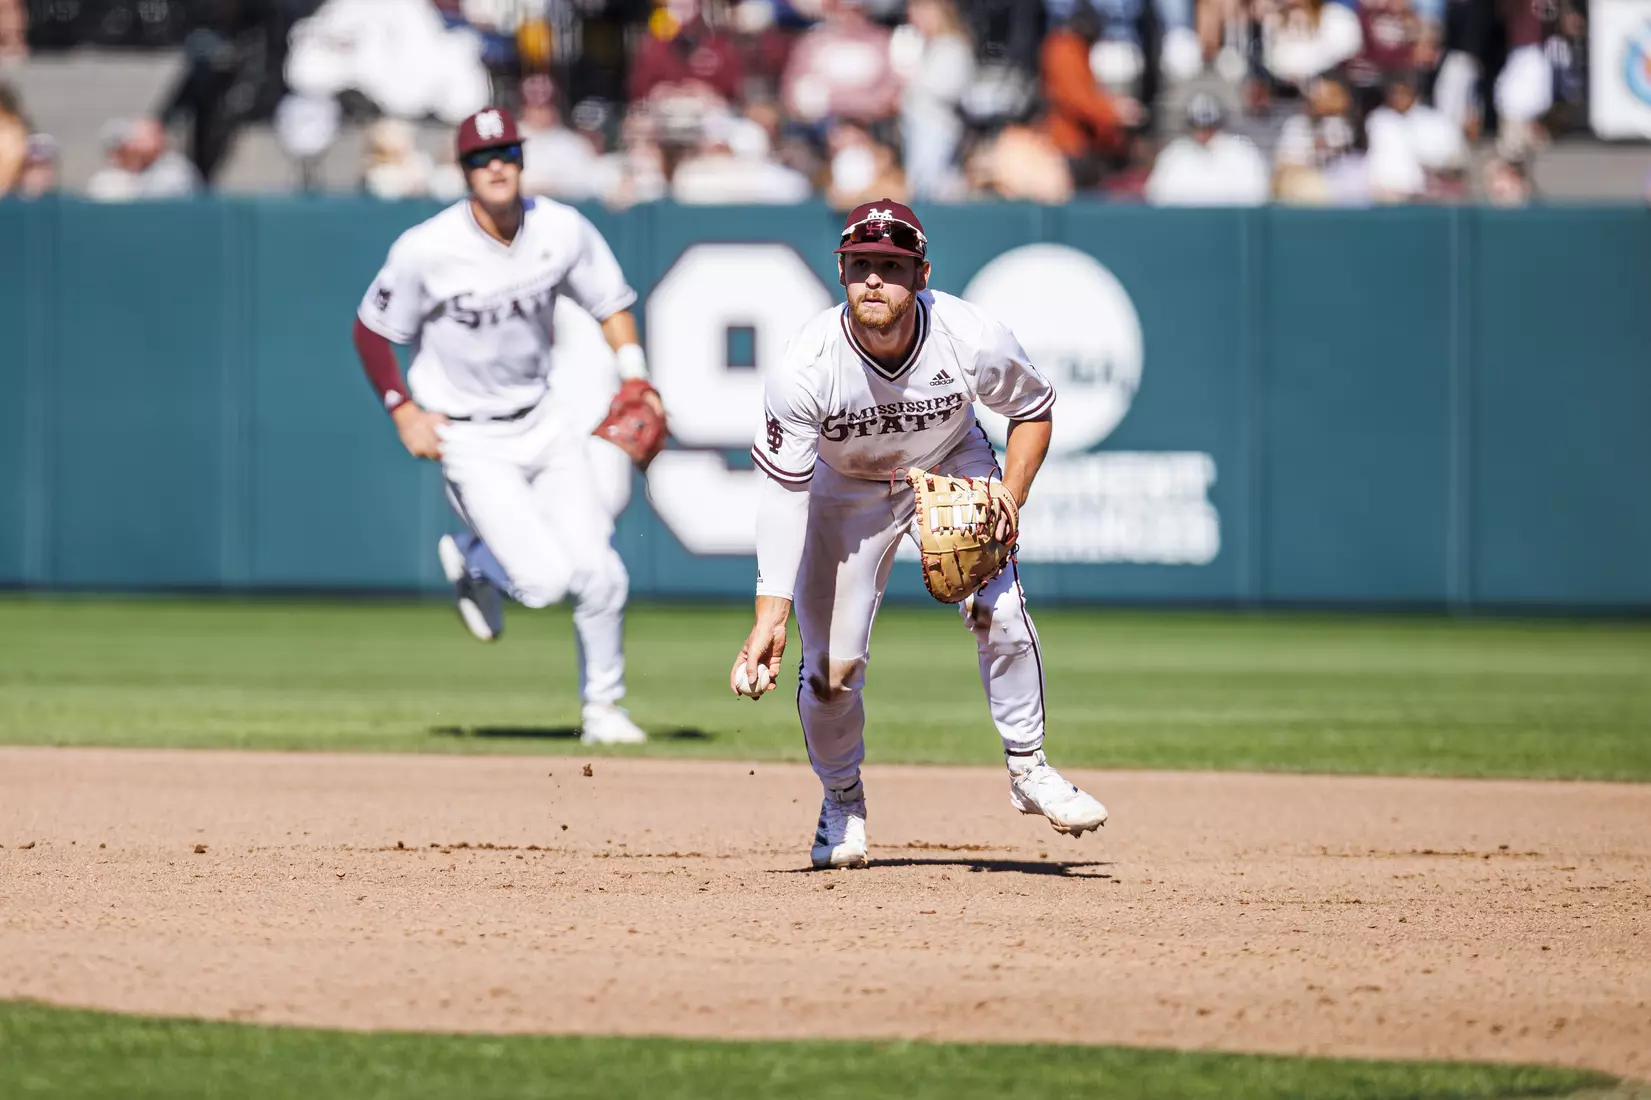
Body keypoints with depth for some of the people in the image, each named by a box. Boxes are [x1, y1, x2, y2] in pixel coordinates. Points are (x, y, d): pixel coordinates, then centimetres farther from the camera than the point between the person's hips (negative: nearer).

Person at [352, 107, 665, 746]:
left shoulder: (563, 230, -7)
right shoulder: (427, 249, -18)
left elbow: (612, 305, 7)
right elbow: (371, 331, -5)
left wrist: (636, 379, -9)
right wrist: (404, 412, -12)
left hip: (544, 422, 4)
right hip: (470, 440, -4)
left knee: (598, 574, -4)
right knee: (545, 581, -16)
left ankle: (602, 708, 19)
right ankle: (471, 561, 19)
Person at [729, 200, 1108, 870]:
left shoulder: (972, 340, -29)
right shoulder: (807, 368, -33)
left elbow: (1034, 410, -7)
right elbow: (783, 493, -31)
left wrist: (1008, 502, -21)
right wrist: (770, 617, -38)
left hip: (953, 469, 1)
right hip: (846, 489, -1)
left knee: (999, 610, -17)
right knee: (831, 659, -6)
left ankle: (1027, 769, 3)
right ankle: (841, 800, 21)